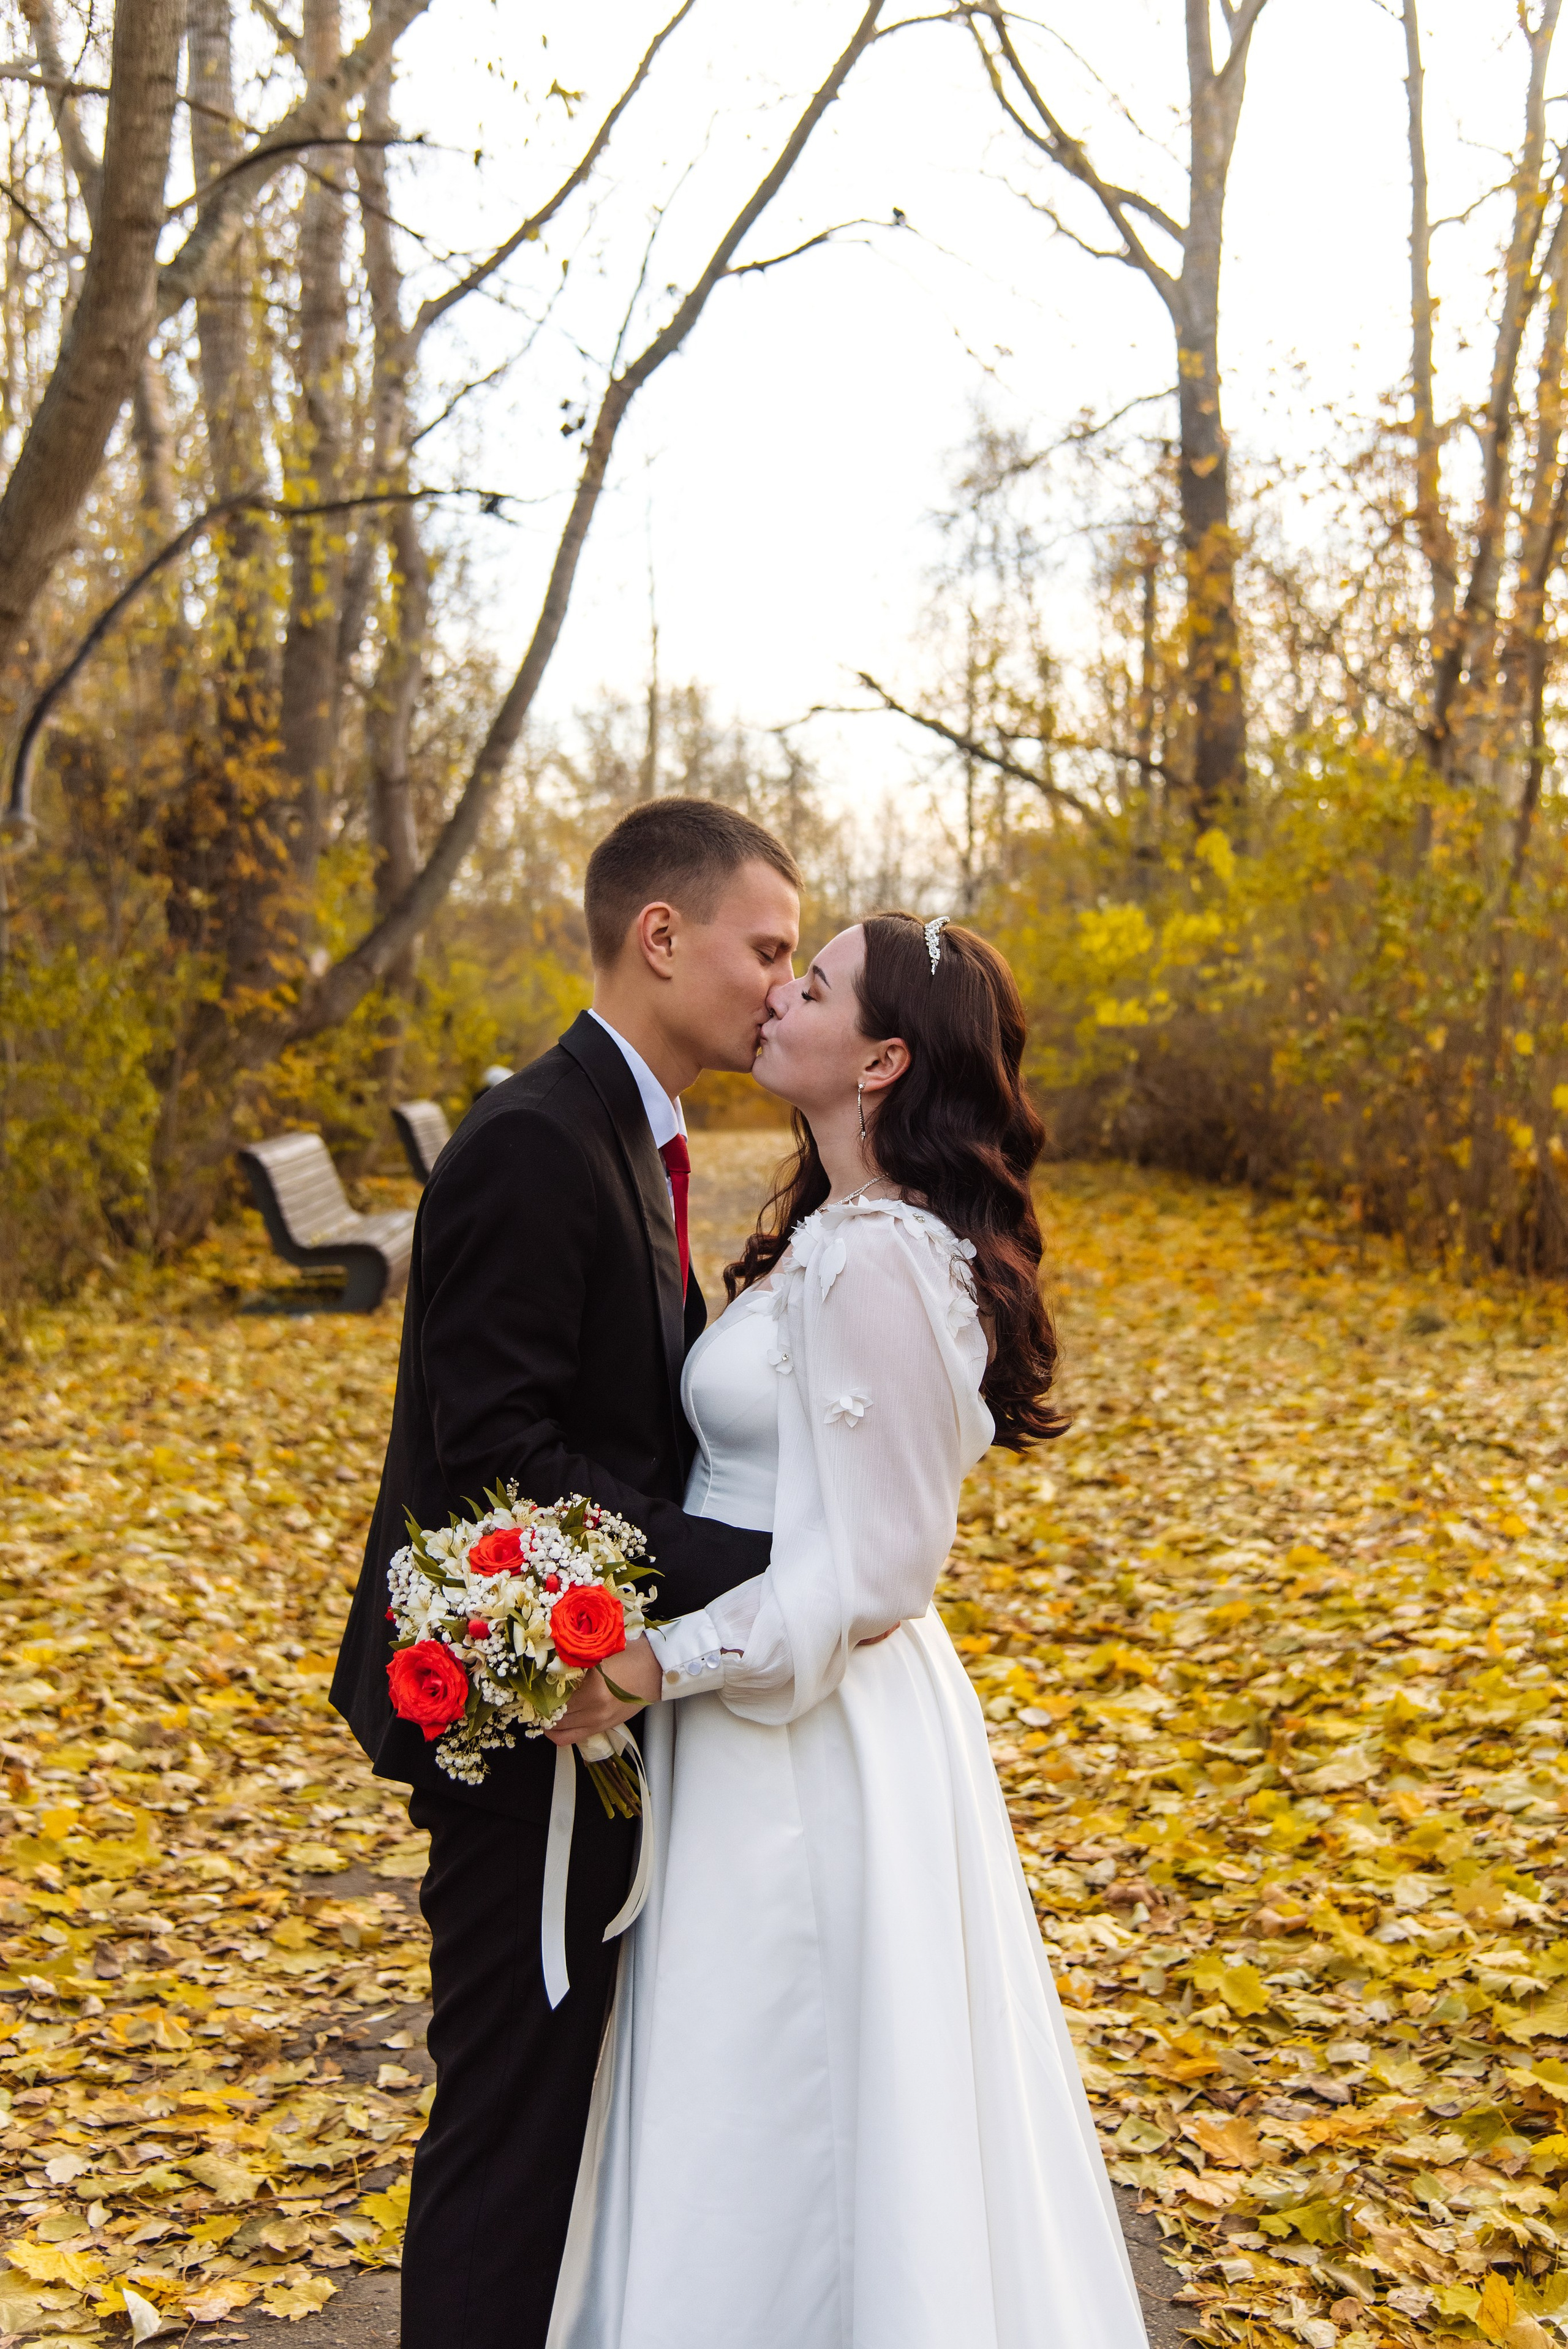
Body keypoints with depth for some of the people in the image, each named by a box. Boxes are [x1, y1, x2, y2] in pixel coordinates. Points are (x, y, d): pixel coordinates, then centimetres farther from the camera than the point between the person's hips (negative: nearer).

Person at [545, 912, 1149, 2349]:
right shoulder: (836, 1234, 7)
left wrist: (655, 1665, -20)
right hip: (781, 1703, 9)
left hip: (809, 1732, -9)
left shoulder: (875, 1265, -23)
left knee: (785, 2115, 6)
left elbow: (865, 1572, -23)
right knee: (763, 2103, 22)